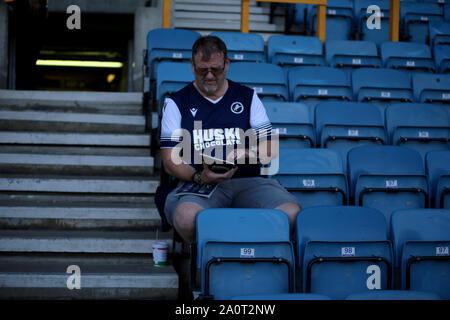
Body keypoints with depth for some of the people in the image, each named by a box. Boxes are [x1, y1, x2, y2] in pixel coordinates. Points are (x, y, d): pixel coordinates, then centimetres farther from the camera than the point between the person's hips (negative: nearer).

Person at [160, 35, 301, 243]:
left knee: (291, 213, -29)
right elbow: (170, 160, 6)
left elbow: (270, 148, 15)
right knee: (187, 216, -38)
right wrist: (199, 177, -14)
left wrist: (248, 153, -8)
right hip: (198, 184, -1)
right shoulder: (177, 103, 14)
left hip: (249, 181, 2)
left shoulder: (247, 97, 19)